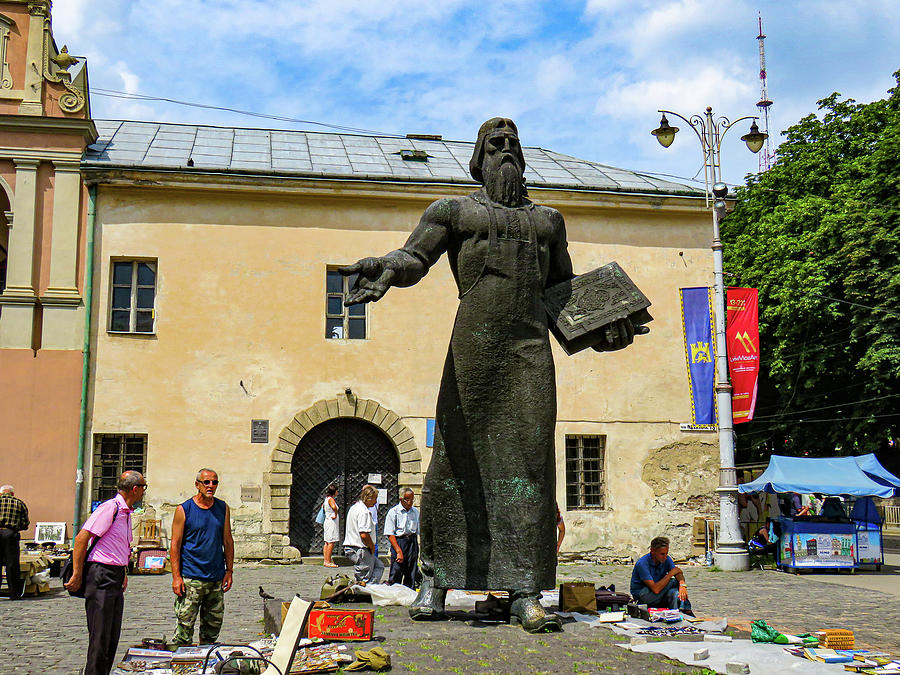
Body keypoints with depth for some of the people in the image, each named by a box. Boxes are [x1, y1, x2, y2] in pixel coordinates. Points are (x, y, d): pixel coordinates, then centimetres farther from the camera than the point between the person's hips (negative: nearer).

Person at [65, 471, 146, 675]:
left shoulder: (126, 511, 14)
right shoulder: (110, 507, -14)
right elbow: (81, 538, -17)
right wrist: (77, 576, -16)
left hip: (116, 578, 9)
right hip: (101, 576, -9)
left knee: (112, 637, 11)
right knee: (100, 637, -6)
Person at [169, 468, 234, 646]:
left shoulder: (223, 508, 9)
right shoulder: (184, 510, -3)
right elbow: (175, 545, -4)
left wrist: (229, 571, 7)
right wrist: (176, 577, -10)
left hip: (217, 578, 4)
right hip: (191, 578, -4)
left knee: (214, 624, 11)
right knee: (185, 626, -5)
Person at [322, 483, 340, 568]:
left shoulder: (327, 498, 12)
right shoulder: (331, 499, -16)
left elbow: (323, 506, 33)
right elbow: (334, 507, -38)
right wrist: (335, 515, -23)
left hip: (327, 521, 10)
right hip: (332, 522, -10)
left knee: (327, 542, 11)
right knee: (331, 542, -7)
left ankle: (326, 561, 15)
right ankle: (328, 562, -7)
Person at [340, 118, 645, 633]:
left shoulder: (548, 220, 25)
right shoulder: (454, 211, 15)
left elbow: (563, 283, 30)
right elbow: (413, 258, 3)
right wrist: (384, 271, -20)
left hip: (531, 344, 2)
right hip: (473, 342, -2)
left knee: (529, 456, -5)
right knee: (457, 453, -2)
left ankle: (526, 593, -4)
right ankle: (437, 578, 10)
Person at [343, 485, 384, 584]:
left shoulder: (354, 507, 14)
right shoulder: (363, 512, -19)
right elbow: (364, 534, -27)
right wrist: (372, 547, -10)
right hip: (361, 550, -10)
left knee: (379, 566, 20)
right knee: (363, 580, -3)